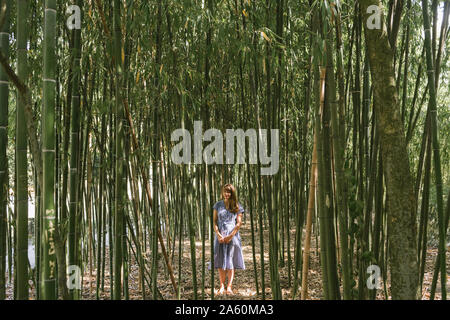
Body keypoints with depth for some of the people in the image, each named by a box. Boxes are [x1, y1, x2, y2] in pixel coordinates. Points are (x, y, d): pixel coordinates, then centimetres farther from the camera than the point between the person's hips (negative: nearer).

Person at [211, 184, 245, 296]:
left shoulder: (237, 207, 4)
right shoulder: (218, 205, 8)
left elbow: (239, 223, 0)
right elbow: (214, 221, 5)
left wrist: (230, 236, -9)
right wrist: (218, 234, -8)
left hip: (232, 236, -1)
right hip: (220, 236, 2)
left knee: (231, 262, -1)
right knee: (220, 262, 0)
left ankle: (229, 287, -2)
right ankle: (222, 286, 2)